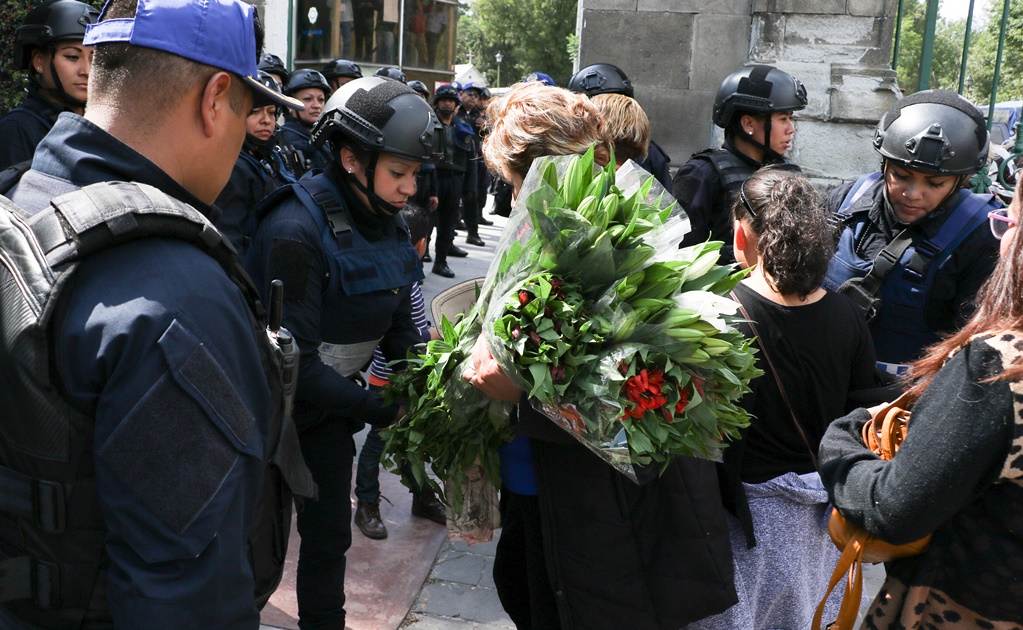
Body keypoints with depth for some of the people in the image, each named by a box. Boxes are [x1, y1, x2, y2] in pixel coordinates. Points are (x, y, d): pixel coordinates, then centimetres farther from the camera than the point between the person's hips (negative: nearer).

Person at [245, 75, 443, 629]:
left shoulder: (386, 223, -2)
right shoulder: (296, 230, -27)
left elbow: (400, 328, 4)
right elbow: (295, 360, -29)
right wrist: (383, 410, -29)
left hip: (333, 403, 7)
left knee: (330, 533, 16)